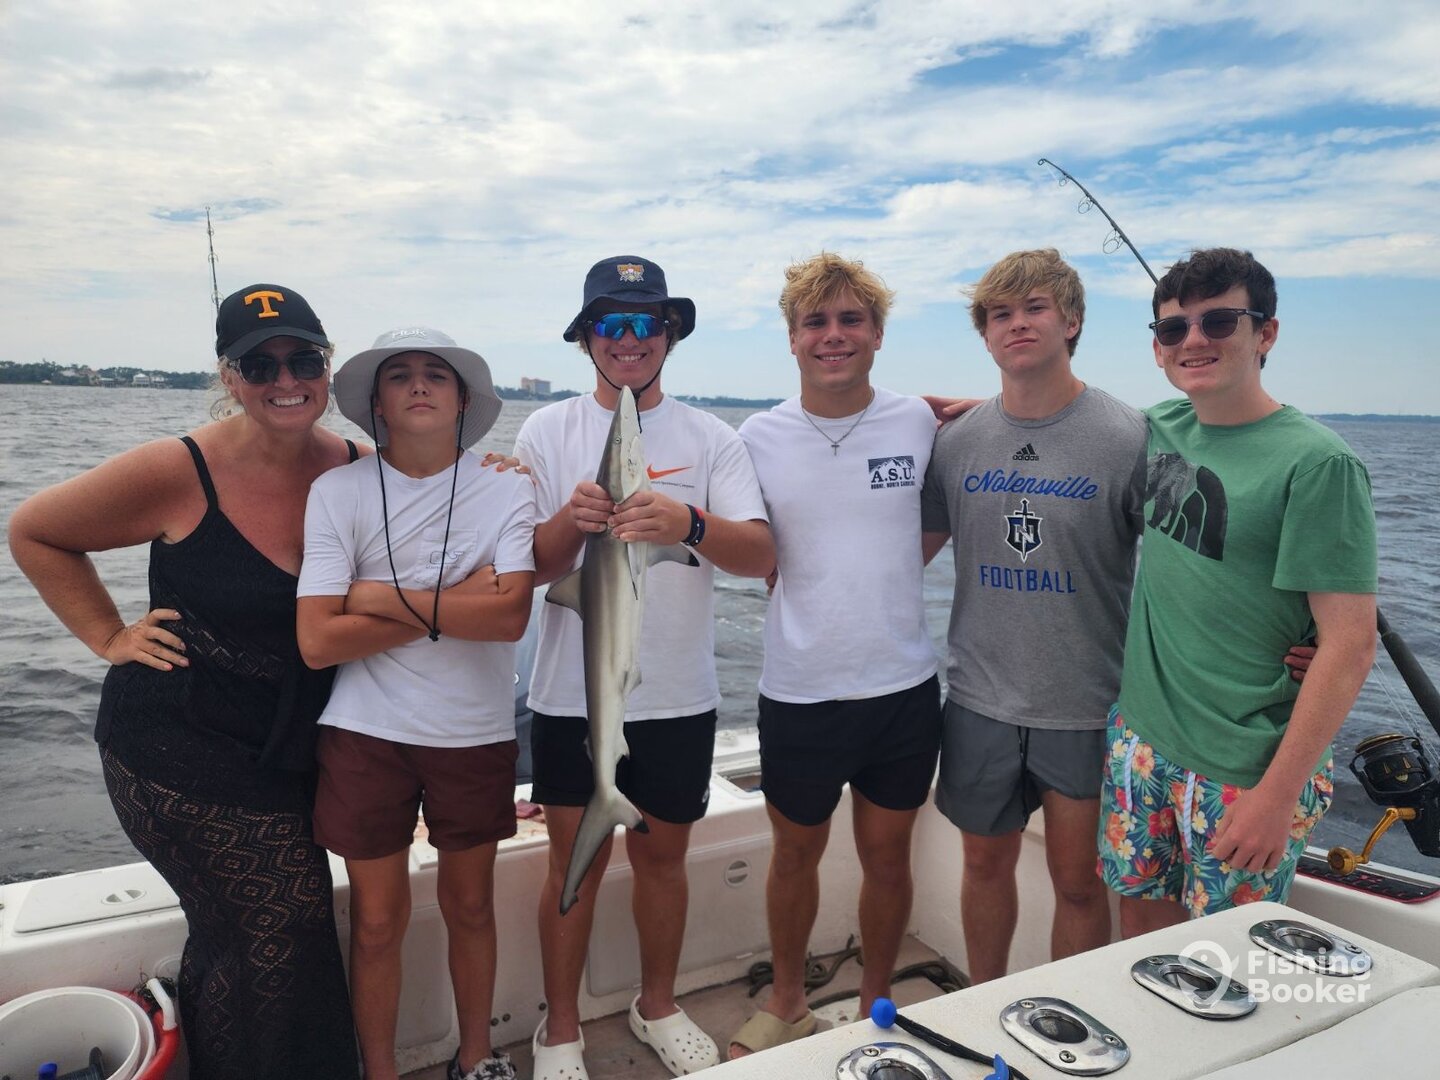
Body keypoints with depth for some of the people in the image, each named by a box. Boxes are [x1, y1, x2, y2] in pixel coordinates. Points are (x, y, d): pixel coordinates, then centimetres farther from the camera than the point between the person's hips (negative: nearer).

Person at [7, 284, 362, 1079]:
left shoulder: (360, 469, -5)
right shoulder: (180, 473, -15)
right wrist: (111, 638, -6)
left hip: (288, 754, 4)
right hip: (181, 756, -4)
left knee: (236, 939, 16)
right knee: (275, 935, 1)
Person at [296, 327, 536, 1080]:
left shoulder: (506, 492, -6)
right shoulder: (338, 492, -7)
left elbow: (510, 616, -19)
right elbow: (317, 641, -14)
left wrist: (386, 598, -17)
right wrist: (453, 604, -15)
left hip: (476, 734, 1)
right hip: (365, 734, 0)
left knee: (470, 906, 18)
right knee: (378, 922, 12)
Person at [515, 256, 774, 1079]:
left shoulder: (712, 438, 0)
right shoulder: (548, 432, 0)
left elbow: (762, 555, -11)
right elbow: (528, 566, -4)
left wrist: (688, 525, -31)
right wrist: (569, 523, -25)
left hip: (679, 698, 1)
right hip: (573, 695, -1)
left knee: (663, 858, 17)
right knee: (577, 865, 10)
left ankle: (658, 1005, 40)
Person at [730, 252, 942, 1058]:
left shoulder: (919, 423, -4)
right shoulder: (761, 437, -4)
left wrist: (888, 575, -2)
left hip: (903, 688, 0)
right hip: (799, 694, 0)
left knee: (888, 856, 16)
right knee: (796, 855, 18)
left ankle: (876, 1005, 40)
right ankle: (788, 1002, 42)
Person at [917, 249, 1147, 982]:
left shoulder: (1128, 438, -10)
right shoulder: (958, 440, 1)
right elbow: (908, 550, 10)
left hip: (1086, 706, -3)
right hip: (980, 698, 3)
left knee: (1078, 880, 10)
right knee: (986, 862, 18)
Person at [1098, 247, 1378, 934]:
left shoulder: (1317, 464, -16)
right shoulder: (1162, 427, 2)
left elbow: (1349, 645, -17)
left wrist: (1277, 794, -18)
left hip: (1243, 772, -5)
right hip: (1141, 737, 5)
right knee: (1142, 916, 18)